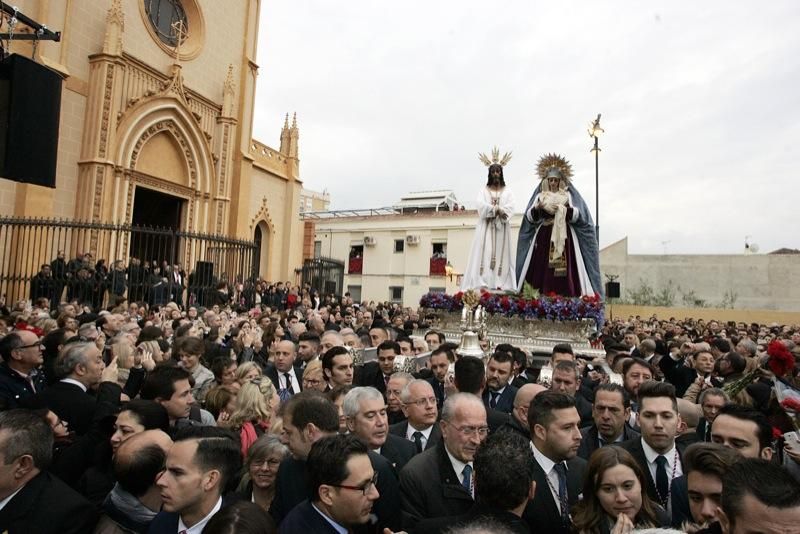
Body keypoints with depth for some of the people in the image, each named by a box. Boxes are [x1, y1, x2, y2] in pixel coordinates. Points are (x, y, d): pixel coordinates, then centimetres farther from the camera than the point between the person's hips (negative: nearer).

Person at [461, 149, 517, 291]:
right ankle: (483, 283, -15)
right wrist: (495, 209, -18)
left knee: (500, 253, -5)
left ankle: (500, 283, -8)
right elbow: (481, 205, -6)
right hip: (486, 227, -1)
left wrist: (499, 211, -19)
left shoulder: (507, 191, 13)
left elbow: (510, 208, -2)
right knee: (485, 252, -10)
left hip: (501, 227, 1)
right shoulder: (484, 190, 12)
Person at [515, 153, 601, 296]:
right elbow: (529, 217, 3)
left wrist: (564, 209, -18)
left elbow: (577, 215, -2)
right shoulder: (540, 196, 12)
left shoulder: (568, 195, 10)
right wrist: (538, 207, -15)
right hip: (543, 238, 1)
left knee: (564, 272, -8)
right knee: (542, 271, -6)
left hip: (564, 238, -1)